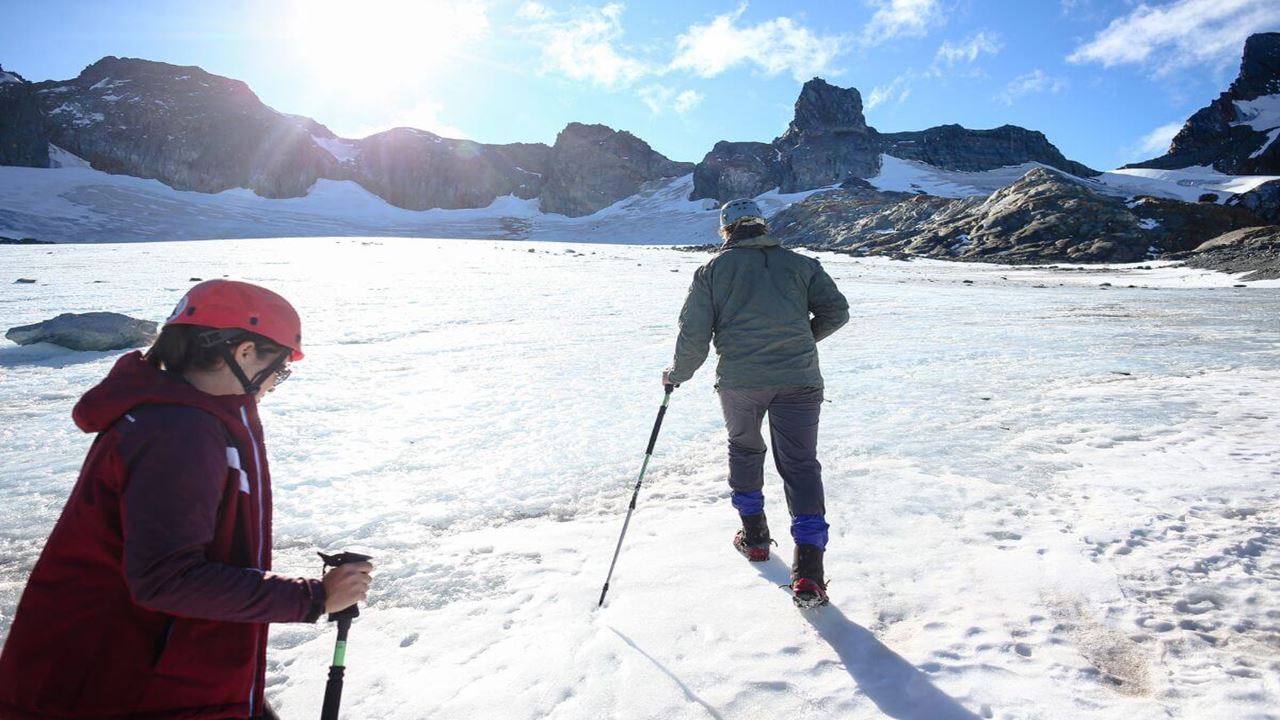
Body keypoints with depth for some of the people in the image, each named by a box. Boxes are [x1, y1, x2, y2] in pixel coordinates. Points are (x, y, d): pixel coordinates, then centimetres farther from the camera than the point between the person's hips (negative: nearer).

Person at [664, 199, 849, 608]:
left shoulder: (714, 269, 6)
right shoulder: (800, 264, 12)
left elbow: (694, 334, 1)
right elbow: (837, 311, 10)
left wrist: (678, 374, 17)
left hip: (740, 380, 0)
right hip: (799, 379, 1)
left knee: (744, 449, 24)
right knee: (800, 465, 4)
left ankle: (754, 535, 34)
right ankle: (808, 570, -4)